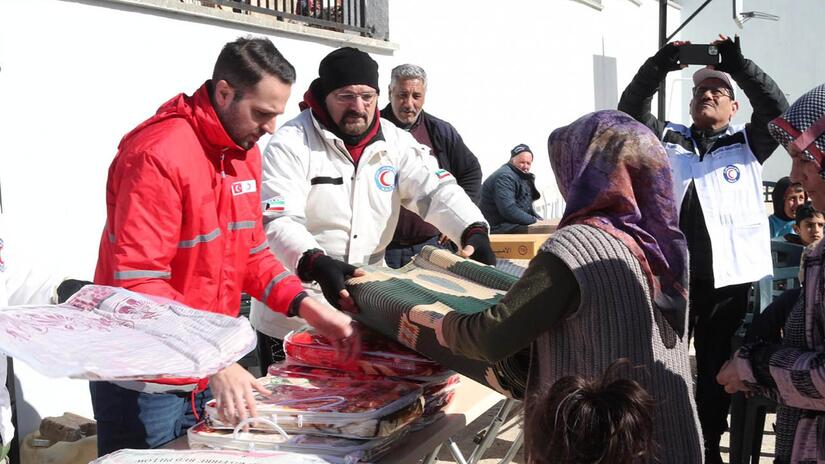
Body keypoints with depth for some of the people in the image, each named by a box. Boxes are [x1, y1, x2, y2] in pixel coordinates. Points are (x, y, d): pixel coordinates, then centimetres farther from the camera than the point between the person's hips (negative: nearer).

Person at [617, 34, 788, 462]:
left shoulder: (748, 144, 10)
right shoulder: (668, 140, 13)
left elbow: (776, 108, -5)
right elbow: (631, 110, 1)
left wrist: (738, 65, -14)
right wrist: (658, 66, -12)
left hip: (731, 279, 0)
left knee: (717, 370, 10)